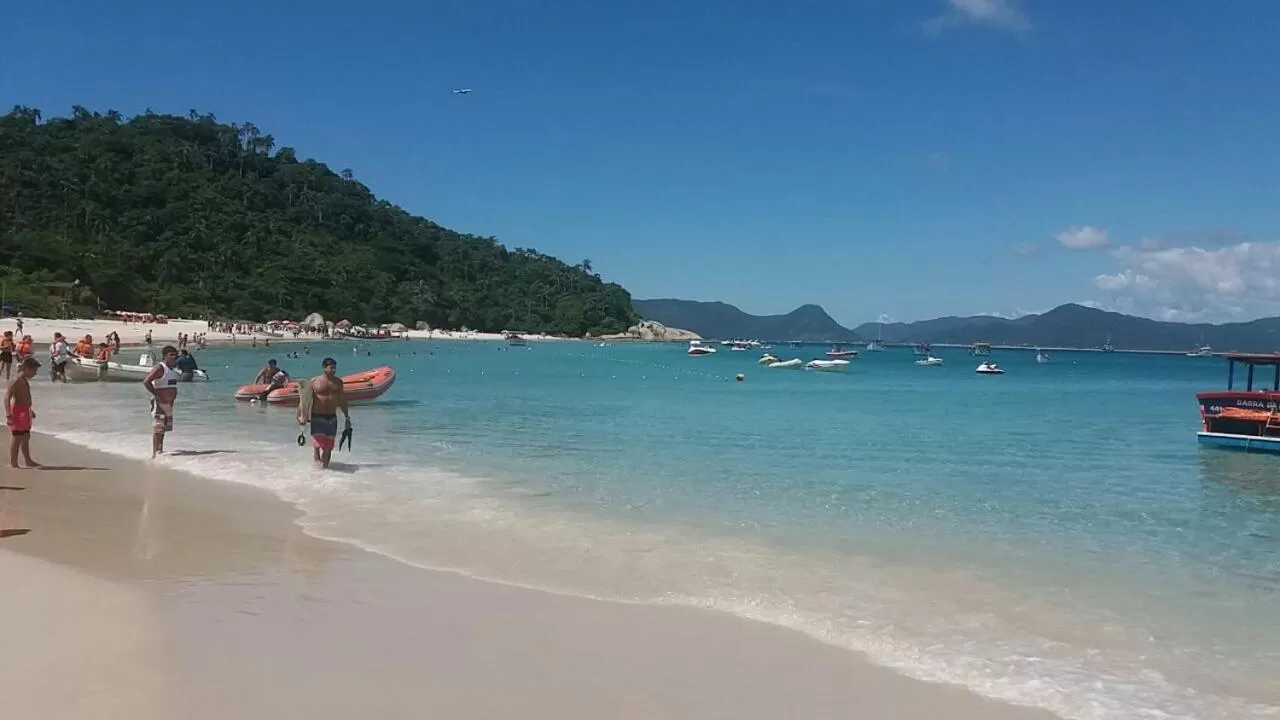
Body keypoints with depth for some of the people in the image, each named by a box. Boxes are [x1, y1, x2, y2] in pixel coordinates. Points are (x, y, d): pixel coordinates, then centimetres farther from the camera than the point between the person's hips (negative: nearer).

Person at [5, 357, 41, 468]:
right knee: (17, 438, -4)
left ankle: (28, 461, 25)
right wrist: (8, 415, -29)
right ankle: (13, 463, 1)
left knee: (26, 438, 16)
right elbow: (7, 397, -22)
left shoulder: (25, 381, 12)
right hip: (18, 413, -10)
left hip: (25, 412, 10)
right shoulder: (16, 381, -17)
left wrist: (30, 410, 32)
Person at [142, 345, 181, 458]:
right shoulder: (160, 368, -14)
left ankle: (160, 451, 25)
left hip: (169, 404, 9)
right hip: (159, 403, -9)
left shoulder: (172, 369, 14)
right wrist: (158, 395, -24)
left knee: (163, 429, 16)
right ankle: (154, 453, -10)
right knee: (158, 430, -10)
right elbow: (146, 382, -23)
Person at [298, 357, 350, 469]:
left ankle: (325, 466, 14)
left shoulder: (338, 382, 9)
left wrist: (347, 417, 19)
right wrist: (301, 415, -15)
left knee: (328, 446, 6)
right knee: (317, 443, -14)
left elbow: (342, 401, 17)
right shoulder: (314, 381, -4)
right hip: (317, 417, -4)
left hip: (332, 417, 4)